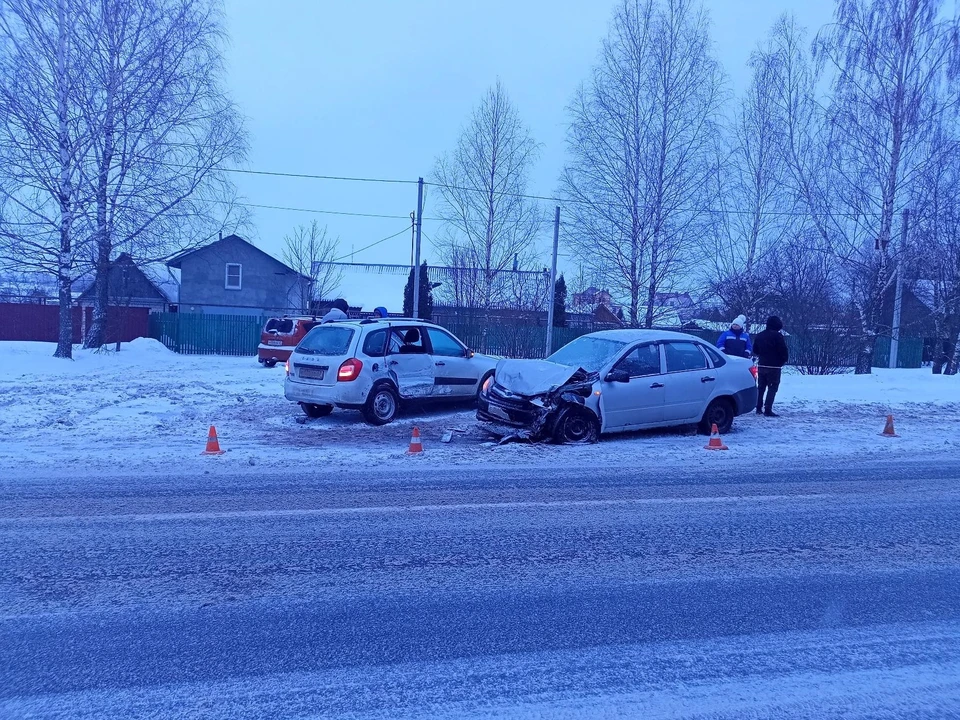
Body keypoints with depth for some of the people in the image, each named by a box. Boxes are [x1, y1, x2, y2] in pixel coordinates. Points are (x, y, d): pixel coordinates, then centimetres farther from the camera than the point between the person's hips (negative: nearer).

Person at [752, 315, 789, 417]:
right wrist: (784, 360, 3)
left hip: (761, 365, 7)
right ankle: (768, 410, -10)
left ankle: (759, 408, 18)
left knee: (761, 387, 15)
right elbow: (783, 351, -14)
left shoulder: (759, 335, 8)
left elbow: (755, 350, 16)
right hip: (774, 366, -7)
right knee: (772, 388, -3)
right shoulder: (777, 335, -14)